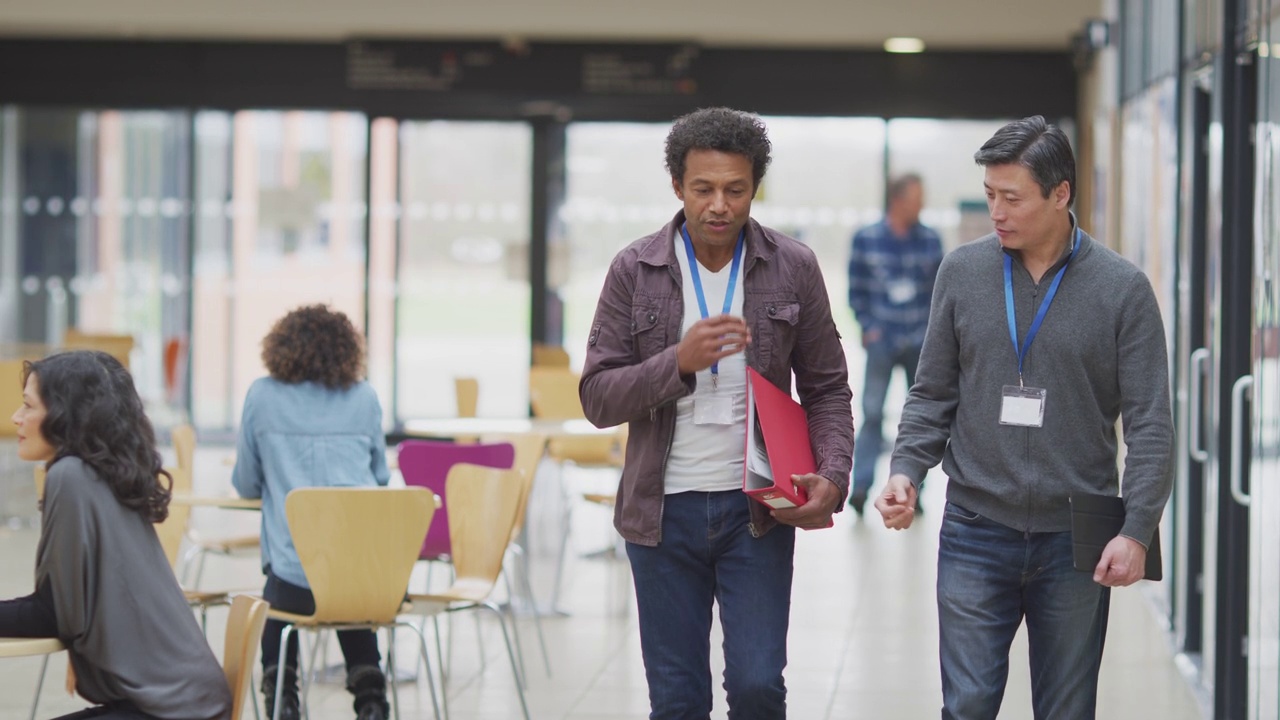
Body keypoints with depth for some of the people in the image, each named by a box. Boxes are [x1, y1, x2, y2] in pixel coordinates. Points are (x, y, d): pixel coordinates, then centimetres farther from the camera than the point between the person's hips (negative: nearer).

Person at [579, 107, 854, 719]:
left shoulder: (793, 268, 0)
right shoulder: (634, 271, -1)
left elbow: (827, 388, 5)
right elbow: (597, 399, -4)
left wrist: (832, 475, -13)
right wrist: (680, 362, -20)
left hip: (758, 509, 0)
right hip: (665, 510, 0)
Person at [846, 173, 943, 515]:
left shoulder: (930, 240, 2)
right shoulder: (866, 239, -2)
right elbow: (856, 290, 4)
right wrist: (868, 326, -4)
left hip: (921, 343, 2)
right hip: (882, 342, -2)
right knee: (872, 412, -10)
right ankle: (861, 485, -9)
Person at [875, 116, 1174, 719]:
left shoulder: (1123, 289, -3)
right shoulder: (961, 272, 3)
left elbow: (1150, 424, -3)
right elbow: (933, 393, 9)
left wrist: (1137, 530, -11)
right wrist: (906, 471, -7)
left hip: (1075, 538, -1)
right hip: (976, 533, 1)